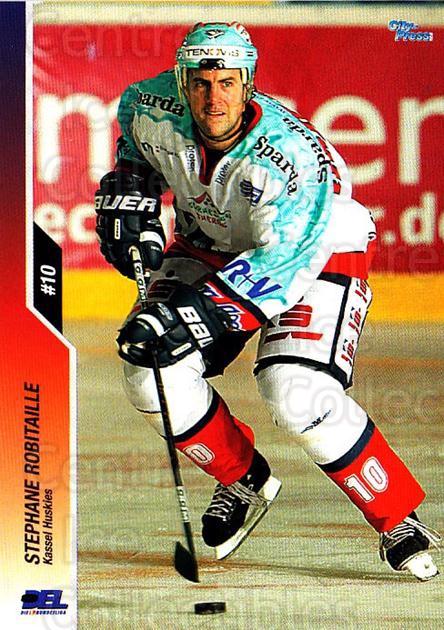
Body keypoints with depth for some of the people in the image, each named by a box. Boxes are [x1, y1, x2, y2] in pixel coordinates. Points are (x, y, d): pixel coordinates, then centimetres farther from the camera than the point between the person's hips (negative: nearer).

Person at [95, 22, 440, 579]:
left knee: (296, 396, -28)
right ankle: (244, 481, 11)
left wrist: (197, 313, -47)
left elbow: (284, 262, -39)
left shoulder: (293, 153, -36)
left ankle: (397, 518, -9)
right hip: (211, 243, 6)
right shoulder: (156, 111, -19)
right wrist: (129, 192, -3)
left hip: (320, 255, -6)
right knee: (149, 372, -14)